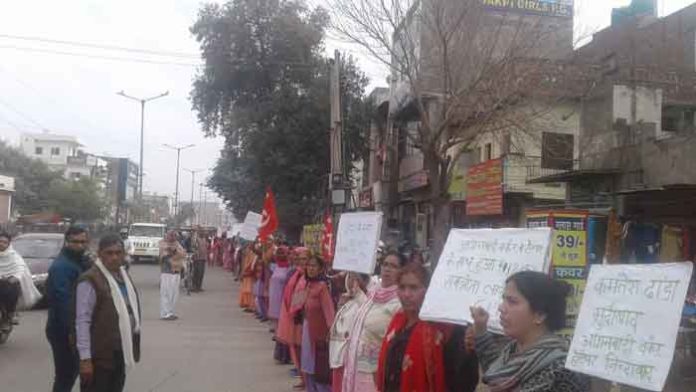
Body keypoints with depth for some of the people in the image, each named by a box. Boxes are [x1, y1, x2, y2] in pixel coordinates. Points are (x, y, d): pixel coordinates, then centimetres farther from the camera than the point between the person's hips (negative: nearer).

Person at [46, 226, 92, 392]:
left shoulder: (82, 261, 12)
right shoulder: (62, 266, -19)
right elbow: (63, 300, -26)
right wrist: (71, 330, -27)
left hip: (76, 326, 10)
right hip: (64, 329, -10)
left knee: (71, 370, 20)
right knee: (66, 374, -4)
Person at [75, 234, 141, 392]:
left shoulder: (123, 275, 10)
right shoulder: (90, 280, -17)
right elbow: (82, 322, -19)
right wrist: (85, 358, -21)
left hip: (119, 352, 8)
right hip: (99, 355, -8)